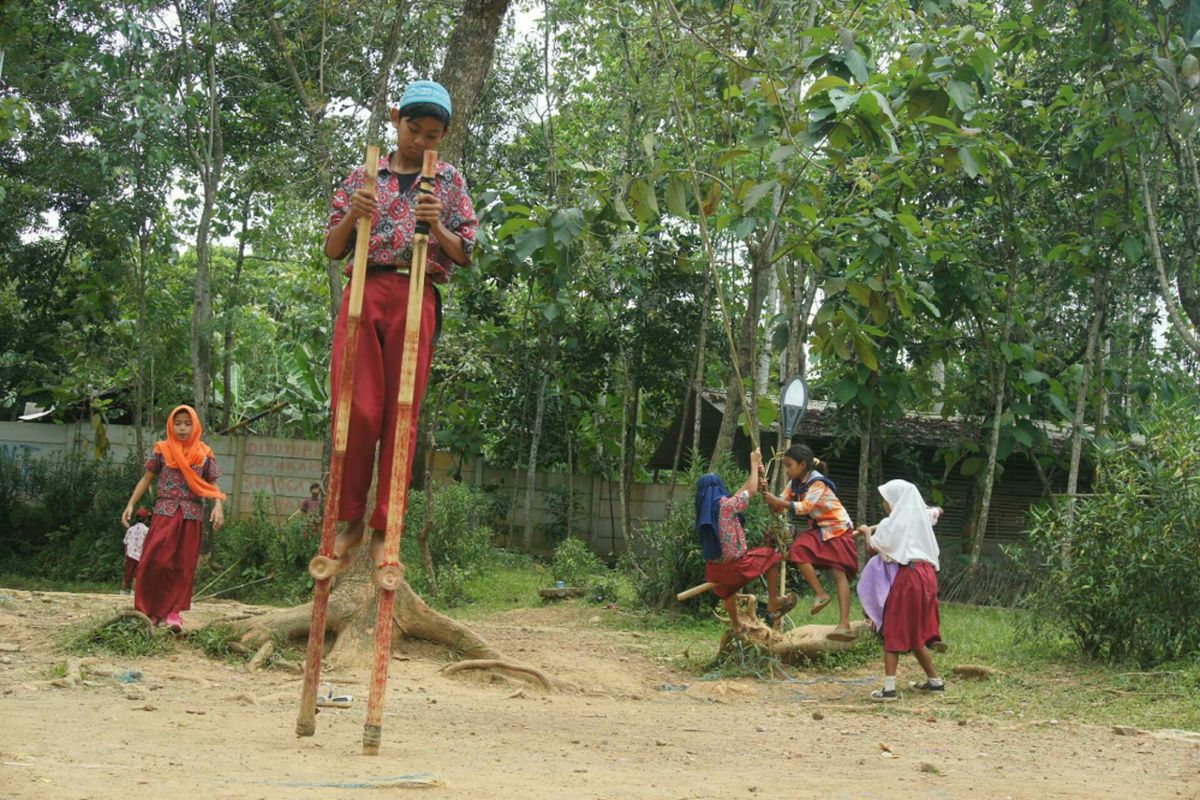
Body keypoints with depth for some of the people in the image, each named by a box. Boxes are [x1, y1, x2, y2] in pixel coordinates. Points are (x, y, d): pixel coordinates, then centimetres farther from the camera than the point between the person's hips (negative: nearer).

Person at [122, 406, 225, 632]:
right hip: (164, 511, -1)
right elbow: (147, 479, 9)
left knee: (183, 565, 1)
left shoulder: (204, 454, 5)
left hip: (191, 515, 1)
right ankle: (151, 609, 2)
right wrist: (131, 504, 0)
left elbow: (212, 485, 5)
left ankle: (173, 611, 8)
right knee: (155, 560, -10)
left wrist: (218, 506, -12)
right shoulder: (162, 450, 3)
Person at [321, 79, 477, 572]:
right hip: (363, 293, 1)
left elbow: (465, 255, 9)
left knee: (402, 414, -3)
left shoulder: (449, 182, 14)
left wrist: (437, 227, -10)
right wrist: (352, 216, -6)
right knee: (356, 408, -7)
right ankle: (351, 519, 6)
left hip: (415, 299, -1)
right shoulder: (364, 176, 16)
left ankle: (383, 531, 1)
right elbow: (332, 250, 14)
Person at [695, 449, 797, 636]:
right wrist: (754, 464, 6)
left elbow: (737, 497, 18)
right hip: (734, 564, -7)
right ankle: (773, 604, 18)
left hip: (715, 569, 7)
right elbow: (751, 492, -7)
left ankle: (737, 626, 53)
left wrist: (755, 473, 22)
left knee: (729, 590, 36)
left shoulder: (705, 509, 5)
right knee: (771, 556, 14)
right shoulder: (725, 505, -18)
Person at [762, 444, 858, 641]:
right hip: (817, 529, 7)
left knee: (839, 573, -17)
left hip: (837, 529, -7)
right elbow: (779, 508, 0)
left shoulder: (818, 482, -19)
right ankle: (821, 594, -15)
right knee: (798, 551, -23)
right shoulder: (794, 483, 3)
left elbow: (805, 506, -32)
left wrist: (778, 501, -36)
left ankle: (844, 625, -23)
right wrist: (770, 499, -19)